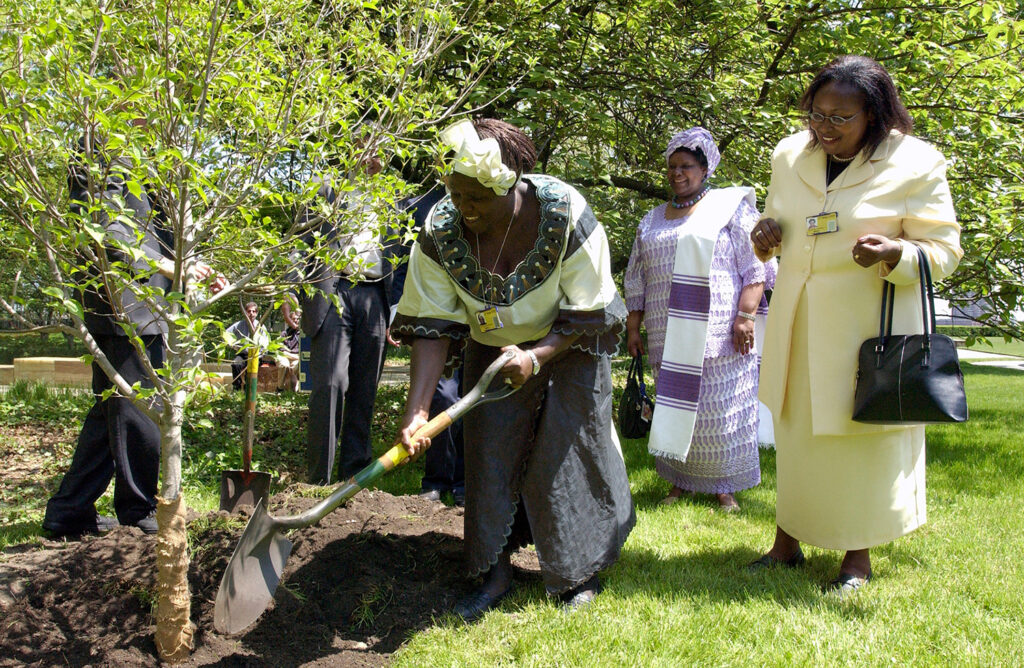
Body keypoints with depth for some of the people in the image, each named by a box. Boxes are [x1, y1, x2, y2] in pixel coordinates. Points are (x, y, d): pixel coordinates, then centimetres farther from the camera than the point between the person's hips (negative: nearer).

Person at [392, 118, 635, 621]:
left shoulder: (565, 216, -30)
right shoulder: (440, 231, -22)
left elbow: (586, 314, -21)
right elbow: (432, 327, -22)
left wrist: (536, 357, -36)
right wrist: (417, 409, -31)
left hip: (568, 348, -2)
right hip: (492, 349, 3)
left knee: (569, 451, 1)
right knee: (489, 452, 2)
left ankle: (584, 571, 20)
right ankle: (495, 572, 17)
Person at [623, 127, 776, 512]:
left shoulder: (731, 207, 3)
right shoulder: (652, 220, 18)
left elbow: (755, 267, -4)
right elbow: (636, 280, 19)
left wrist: (746, 315, -15)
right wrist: (633, 328, 13)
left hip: (719, 335, -4)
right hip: (667, 339, 4)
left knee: (720, 408, -2)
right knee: (674, 405, 6)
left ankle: (725, 487, 8)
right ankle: (680, 481, 16)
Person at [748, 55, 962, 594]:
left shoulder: (915, 165, -9)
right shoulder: (789, 156, 5)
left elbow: (943, 250, -7)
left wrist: (895, 253, -28)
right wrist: (767, 232, -4)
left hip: (870, 325, -4)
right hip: (798, 323, 5)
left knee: (864, 436, 4)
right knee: (795, 430, 13)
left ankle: (858, 558, 22)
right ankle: (787, 544, 28)